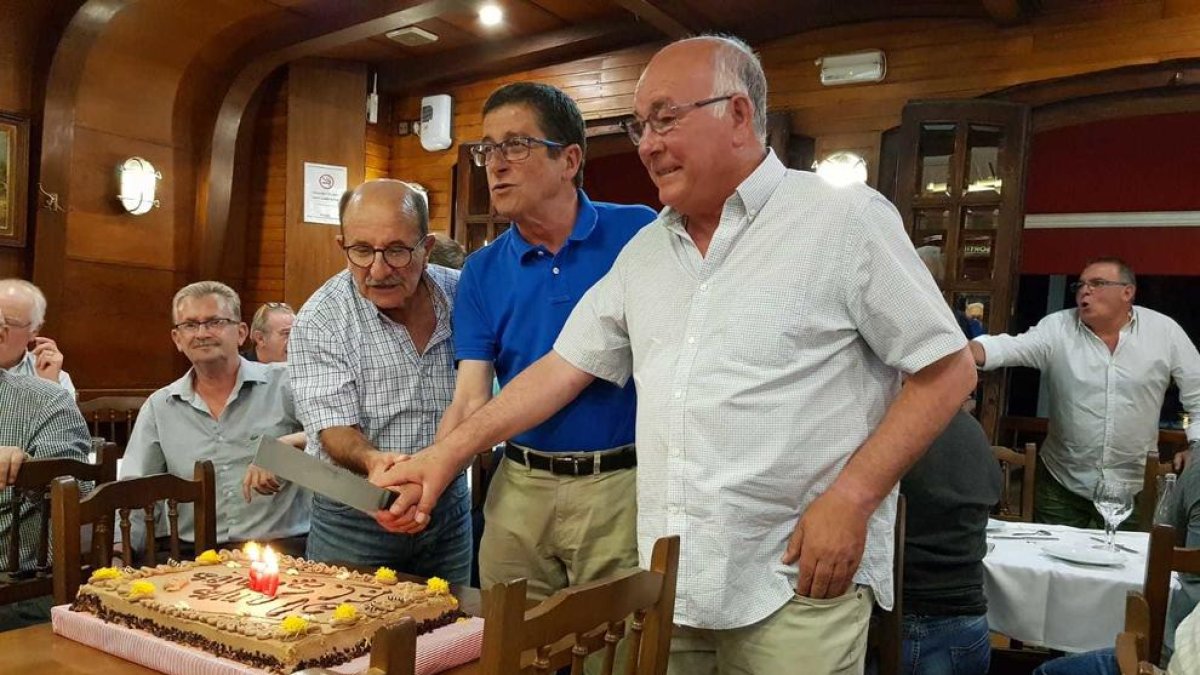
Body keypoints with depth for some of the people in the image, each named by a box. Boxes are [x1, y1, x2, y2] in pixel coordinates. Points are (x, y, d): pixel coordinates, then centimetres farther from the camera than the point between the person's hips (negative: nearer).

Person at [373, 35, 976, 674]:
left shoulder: (845, 219, -6)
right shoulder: (644, 252, 11)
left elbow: (947, 371, -6)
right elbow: (565, 365, 13)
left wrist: (851, 499, -15)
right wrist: (448, 452, 7)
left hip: (797, 583, -5)